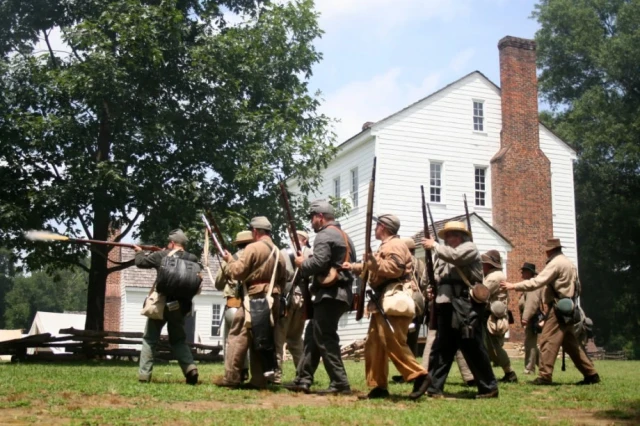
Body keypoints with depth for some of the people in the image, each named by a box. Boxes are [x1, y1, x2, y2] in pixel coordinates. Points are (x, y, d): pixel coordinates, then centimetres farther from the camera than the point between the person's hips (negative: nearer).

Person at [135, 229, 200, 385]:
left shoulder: (162, 255, -4)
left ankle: (144, 374, 6)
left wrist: (139, 252, 26)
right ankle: (190, 368, -4)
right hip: (180, 306, 3)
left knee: (150, 339, 10)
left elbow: (141, 262, 6)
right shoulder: (193, 259, 0)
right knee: (179, 340, 16)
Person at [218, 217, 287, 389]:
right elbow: (283, 281, 17)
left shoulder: (253, 248, -8)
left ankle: (231, 378, -3)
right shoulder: (279, 253, 15)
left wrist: (229, 260, 8)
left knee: (238, 337, -2)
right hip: (272, 300, 7)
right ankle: (259, 380, 8)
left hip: (254, 299, -7)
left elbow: (237, 272, -9)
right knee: (262, 339, 10)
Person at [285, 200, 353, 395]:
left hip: (329, 294, -10)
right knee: (312, 335, 14)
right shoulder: (342, 236, 22)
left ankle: (340, 384, -8)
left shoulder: (324, 235, -10)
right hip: (339, 293, 10)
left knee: (325, 338, -8)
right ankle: (303, 379, 17)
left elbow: (318, 263, -21)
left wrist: (302, 263, -2)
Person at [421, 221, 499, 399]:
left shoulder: (469, 247, 2)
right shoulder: (444, 255, 24)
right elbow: (438, 278, 24)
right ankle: (433, 388, 9)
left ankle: (489, 387, 4)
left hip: (465, 307, -8)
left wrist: (434, 246, -7)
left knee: (473, 347, -5)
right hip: (446, 307, 8)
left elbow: (454, 256, -19)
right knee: (440, 348, 6)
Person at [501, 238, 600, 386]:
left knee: (547, 340, -10)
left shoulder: (556, 263, -12)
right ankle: (591, 374, 16)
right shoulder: (568, 263, 18)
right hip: (567, 307, 10)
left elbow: (536, 282, -18)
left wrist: (513, 286, -15)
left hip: (558, 308, -10)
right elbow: (577, 287, 20)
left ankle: (544, 376, -13)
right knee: (571, 343, 14)